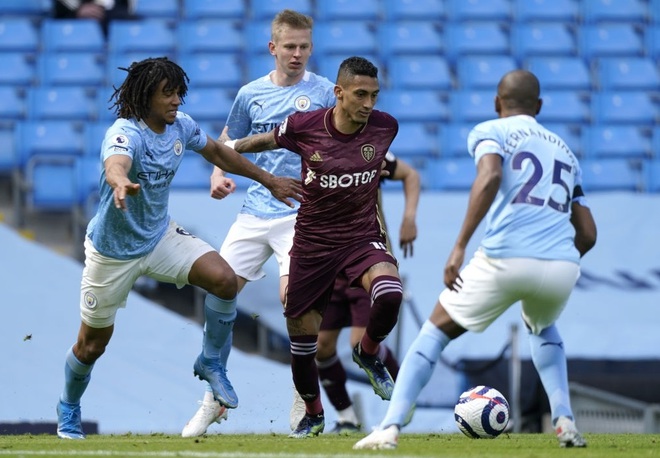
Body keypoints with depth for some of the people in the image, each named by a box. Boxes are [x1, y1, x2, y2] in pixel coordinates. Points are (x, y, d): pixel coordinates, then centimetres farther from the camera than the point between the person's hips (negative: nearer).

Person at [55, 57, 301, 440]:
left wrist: (268, 180, 18)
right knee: (92, 345, 7)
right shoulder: (126, 133, -28)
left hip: (161, 236, 5)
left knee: (224, 280, -19)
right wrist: (120, 183, -77)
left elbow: (217, 152, 14)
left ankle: (211, 362, 4)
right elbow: (115, 165, -52)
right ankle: (69, 408, 37)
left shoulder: (181, 126, -7)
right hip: (114, 250, -5)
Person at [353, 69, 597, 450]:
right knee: (542, 329, 37)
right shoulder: (565, 150, 27)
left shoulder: (490, 132, 12)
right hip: (563, 268, 4)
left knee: (436, 331, 15)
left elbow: (490, 176, -12)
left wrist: (460, 246, -15)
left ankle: (390, 428, 2)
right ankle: (565, 422, 21)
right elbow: (588, 234, 24)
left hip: (506, 258, -4)